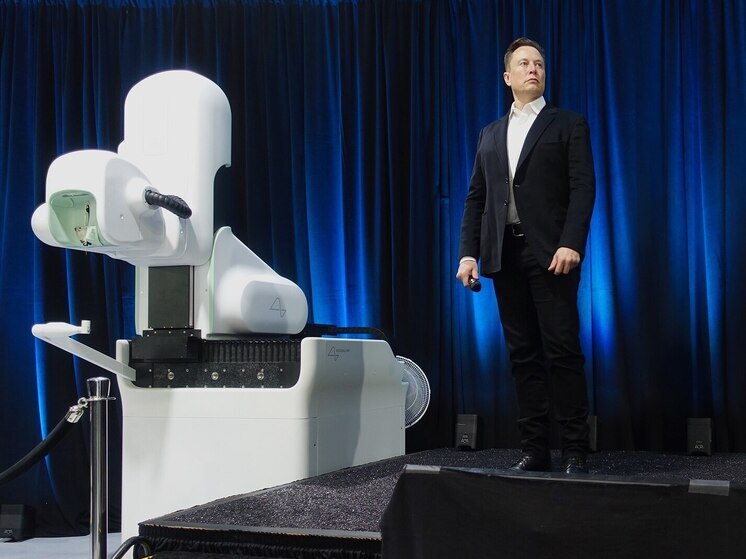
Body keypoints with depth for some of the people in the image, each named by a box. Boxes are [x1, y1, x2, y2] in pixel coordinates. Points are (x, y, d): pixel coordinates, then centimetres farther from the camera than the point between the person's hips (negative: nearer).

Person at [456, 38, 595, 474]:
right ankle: (535, 450, 9)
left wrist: (571, 244, -17)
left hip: (550, 254, -4)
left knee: (563, 352, -6)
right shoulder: (491, 134, 20)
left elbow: (583, 189, -4)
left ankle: (576, 451, -1)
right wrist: (468, 253, 5)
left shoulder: (568, 125, 7)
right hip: (505, 256, 4)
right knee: (523, 355, 5)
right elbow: (476, 199, 16)